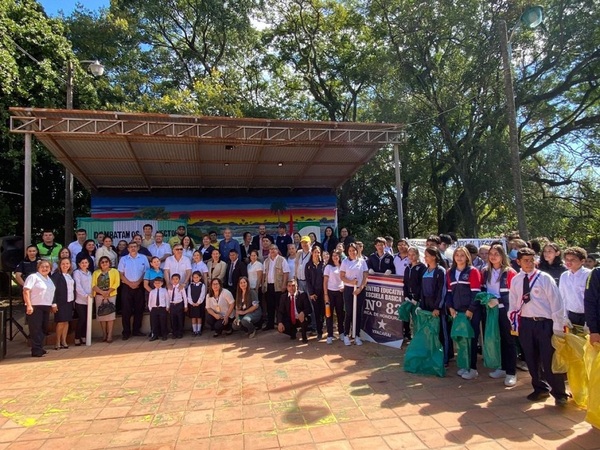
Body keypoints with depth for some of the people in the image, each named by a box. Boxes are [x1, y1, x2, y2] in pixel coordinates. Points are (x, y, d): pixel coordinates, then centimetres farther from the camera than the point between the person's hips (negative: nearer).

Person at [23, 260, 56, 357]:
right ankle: (36, 351, -2)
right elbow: (26, 291, -15)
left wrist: (53, 304, 19)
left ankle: (40, 348, 20)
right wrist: (29, 305, -22)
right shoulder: (33, 277, -8)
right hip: (35, 307, -8)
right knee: (35, 329, -5)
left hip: (46, 307, 8)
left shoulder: (49, 279, 17)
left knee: (43, 329, 11)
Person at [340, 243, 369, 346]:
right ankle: (346, 335, 13)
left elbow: (365, 276, 1)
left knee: (359, 313, 6)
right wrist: (351, 281, -17)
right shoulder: (345, 262, 2)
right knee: (349, 313, 2)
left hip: (360, 290, 1)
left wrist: (360, 288, -10)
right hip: (348, 289, -1)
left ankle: (357, 336, 15)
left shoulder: (362, 261, 3)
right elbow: (341, 276, -2)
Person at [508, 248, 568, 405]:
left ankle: (559, 394, 19)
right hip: (526, 323, 4)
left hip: (545, 323, -4)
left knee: (549, 360, 1)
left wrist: (557, 326, -9)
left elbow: (555, 302, -8)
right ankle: (540, 388, 31)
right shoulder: (516, 280, 5)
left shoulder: (545, 278, -8)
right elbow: (513, 303, 10)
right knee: (531, 359, 13)